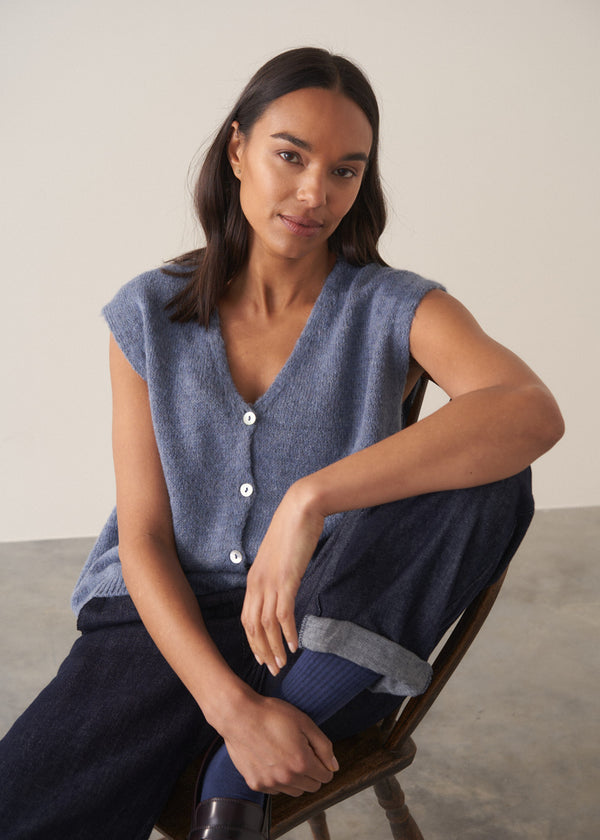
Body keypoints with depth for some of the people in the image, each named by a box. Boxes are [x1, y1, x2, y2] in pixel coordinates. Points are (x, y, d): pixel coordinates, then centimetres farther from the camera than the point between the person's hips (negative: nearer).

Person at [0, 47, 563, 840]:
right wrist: (233, 706, -20)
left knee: (489, 477, -27)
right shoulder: (151, 315, 0)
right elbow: (144, 539, -4)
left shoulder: (394, 311, -5)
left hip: (328, 641, 1)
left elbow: (533, 411, -27)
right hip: (171, 625, -1)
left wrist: (311, 496, -36)